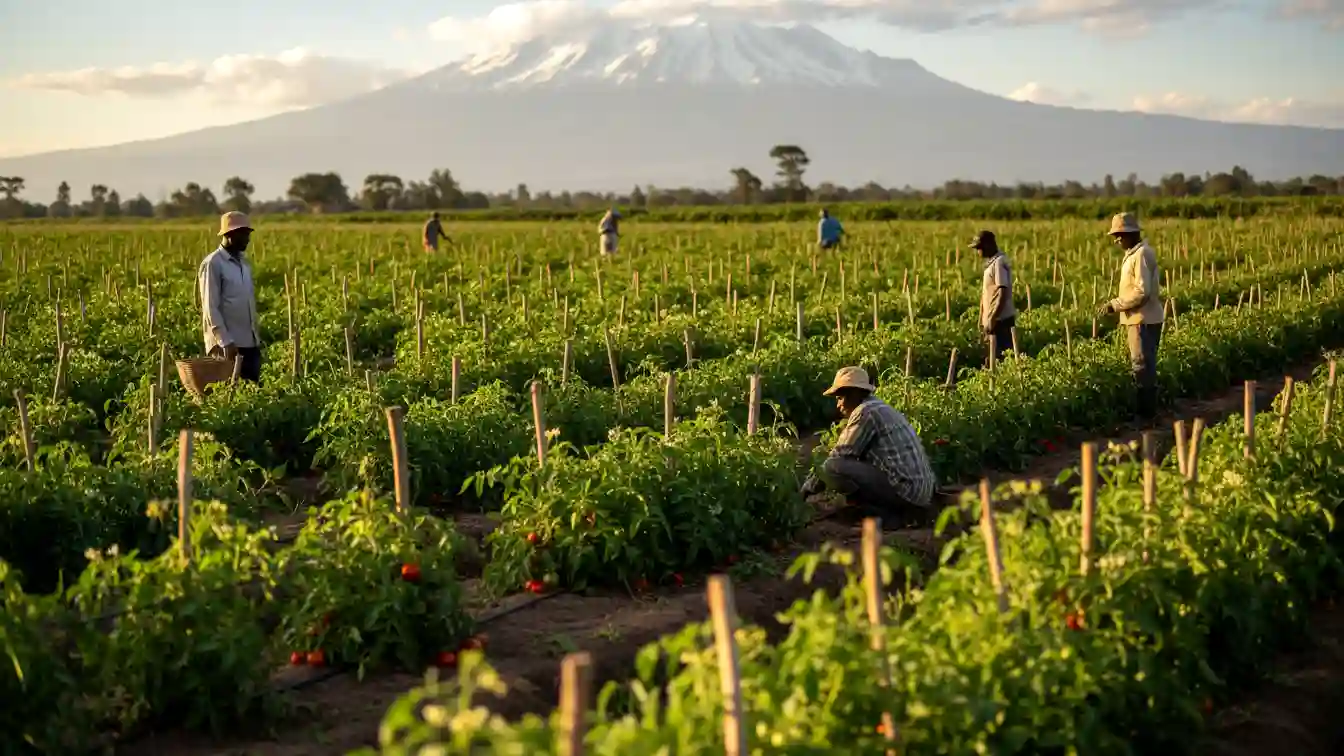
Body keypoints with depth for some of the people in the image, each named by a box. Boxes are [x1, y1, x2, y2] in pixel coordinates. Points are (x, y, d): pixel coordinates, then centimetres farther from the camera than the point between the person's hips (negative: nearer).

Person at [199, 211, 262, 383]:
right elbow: (210, 308, -13)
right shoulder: (213, 264, -8)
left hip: (250, 343, 7)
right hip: (228, 345, -7)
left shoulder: (244, 264, 15)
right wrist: (225, 342, -19)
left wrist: (256, 338, 14)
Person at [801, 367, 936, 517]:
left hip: (904, 490, -10)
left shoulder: (865, 412, -10)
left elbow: (840, 456, -9)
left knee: (832, 468, -16)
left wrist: (811, 485, 5)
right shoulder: (878, 408, 20)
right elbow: (857, 455, 27)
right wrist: (817, 479, 26)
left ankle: (884, 514, -7)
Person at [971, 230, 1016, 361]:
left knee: (1001, 357, -7)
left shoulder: (999, 263, -16)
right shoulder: (992, 262, 13)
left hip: (1000, 320, -9)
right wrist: (985, 319, 20)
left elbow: (1003, 294, -21)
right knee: (997, 356, 11)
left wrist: (992, 319, -21)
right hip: (995, 319, 9)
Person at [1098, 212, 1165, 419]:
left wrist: (1115, 305, -17)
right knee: (1145, 365, 13)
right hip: (1139, 318, 10)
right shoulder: (1134, 254, 14)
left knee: (1142, 366, -6)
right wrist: (1117, 305, 11)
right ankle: (1146, 408, 19)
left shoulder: (1142, 254, -16)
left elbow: (1142, 291, -22)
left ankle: (1147, 411, -2)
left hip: (1143, 320, -10)